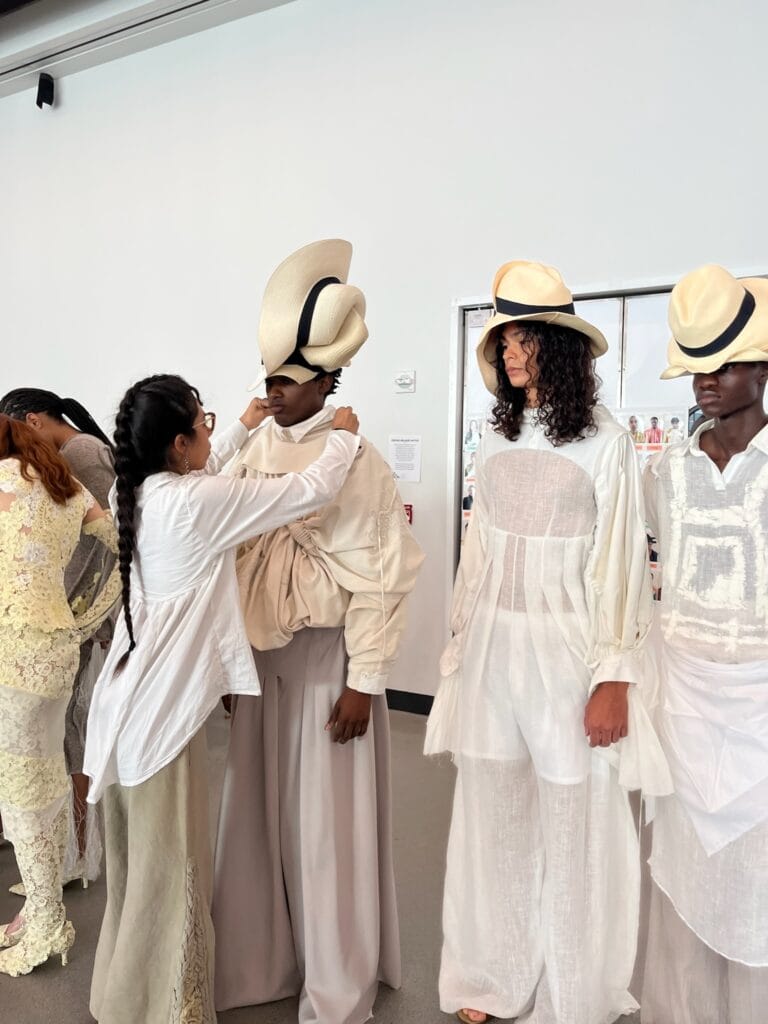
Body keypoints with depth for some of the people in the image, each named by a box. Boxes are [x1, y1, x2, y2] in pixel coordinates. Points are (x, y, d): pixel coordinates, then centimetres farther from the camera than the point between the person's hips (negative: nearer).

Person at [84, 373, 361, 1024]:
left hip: (132, 698, 10)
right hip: (164, 708, -10)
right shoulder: (198, 502, -20)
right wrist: (344, 433, 2)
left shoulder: (137, 493, 4)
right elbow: (314, 490, -17)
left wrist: (245, 427, 34)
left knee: (138, 860, 24)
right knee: (170, 870, 6)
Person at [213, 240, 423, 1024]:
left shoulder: (356, 461, -12)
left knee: (327, 820, 7)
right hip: (260, 652, 6)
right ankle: (264, 961, 37)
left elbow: (379, 581, -13)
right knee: (259, 808, 15)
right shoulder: (257, 450, 6)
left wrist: (362, 683, -14)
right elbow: (229, 551, 11)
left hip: (324, 654, -5)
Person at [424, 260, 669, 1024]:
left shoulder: (605, 443, -7)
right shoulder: (495, 440, 8)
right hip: (492, 649, 5)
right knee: (492, 821, 14)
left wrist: (614, 681, -10)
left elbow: (621, 569, -7)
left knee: (571, 830, 7)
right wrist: (461, 648, 13)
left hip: (566, 651, -4)